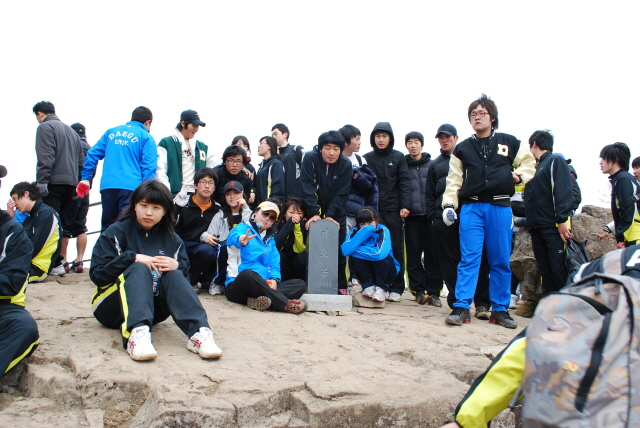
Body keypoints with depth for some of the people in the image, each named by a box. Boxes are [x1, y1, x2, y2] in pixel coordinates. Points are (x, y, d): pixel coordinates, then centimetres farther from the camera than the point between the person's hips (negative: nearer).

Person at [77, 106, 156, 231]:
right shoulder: (146, 137, 6)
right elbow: (148, 166, -4)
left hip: (107, 186, 4)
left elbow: (93, 154, 14)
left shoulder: (111, 132, 19)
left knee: (107, 227, 12)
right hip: (131, 187, -4)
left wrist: (86, 178, 16)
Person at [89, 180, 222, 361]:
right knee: (140, 268, -29)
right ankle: (137, 332, -55)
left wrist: (177, 266, -21)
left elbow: (184, 279, 1)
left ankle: (199, 332, -45)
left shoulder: (172, 239, 7)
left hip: (153, 310, 3)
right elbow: (97, 274, -13)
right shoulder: (116, 233, -3)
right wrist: (133, 257, -24)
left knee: (173, 274, -24)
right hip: (113, 309, -3)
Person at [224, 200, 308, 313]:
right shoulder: (243, 228, 5)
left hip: (264, 287, 6)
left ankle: (257, 300, -35)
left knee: (300, 284, -14)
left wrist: (274, 279, -12)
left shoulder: (270, 240, 23)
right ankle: (284, 304, -36)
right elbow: (232, 237, -20)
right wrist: (240, 240, -46)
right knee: (247, 274, -39)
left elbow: (274, 263, 12)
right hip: (238, 287, -6)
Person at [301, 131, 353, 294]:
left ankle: (340, 285, 9)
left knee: (338, 249, 0)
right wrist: (314, 213, -27)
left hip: (336, 214, 1)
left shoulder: (346, 165, -10)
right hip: (315, 212, -1)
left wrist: (330, 215, -22)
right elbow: (307, 187, -19)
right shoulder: (310, 159, -14)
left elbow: (341, 193, -13)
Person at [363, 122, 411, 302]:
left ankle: (396, 287, 8)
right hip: (373, 210, 1)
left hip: (393, 210, -1)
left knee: (396, 248, 1)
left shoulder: (398, 157, 7)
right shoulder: (367, 158, 10)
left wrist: (405, 206, -9)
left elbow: (405, 182, 1)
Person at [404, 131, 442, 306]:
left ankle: (433, 292, 4)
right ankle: (418, 290, 6)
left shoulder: (431, 165, 11)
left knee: (432, 253, -1)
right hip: (411, 215, 0)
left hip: (430, 214, 0)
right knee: (413, 254, -1)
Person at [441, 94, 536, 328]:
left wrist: (519, 175, 3)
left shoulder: (509, 143, 11)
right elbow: (453, 181, 8)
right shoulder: (463, 148, 12)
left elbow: (529, 162, 23)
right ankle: (462, 307, -3)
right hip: (471, 207, 0)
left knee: (501, 261, 5)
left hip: (500, 207, 0)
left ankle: (500, 309, 14)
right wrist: (448, 205, -5)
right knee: (469, 259, -6)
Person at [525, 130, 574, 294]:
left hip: (553, 227, -8)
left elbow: (564, 191, -13)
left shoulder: (555, 161, 0)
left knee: (559, 270, -11)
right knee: (545, 272, 7)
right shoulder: (537, 167, 24)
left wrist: (562, 220, -21)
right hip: (537, 229, 8)